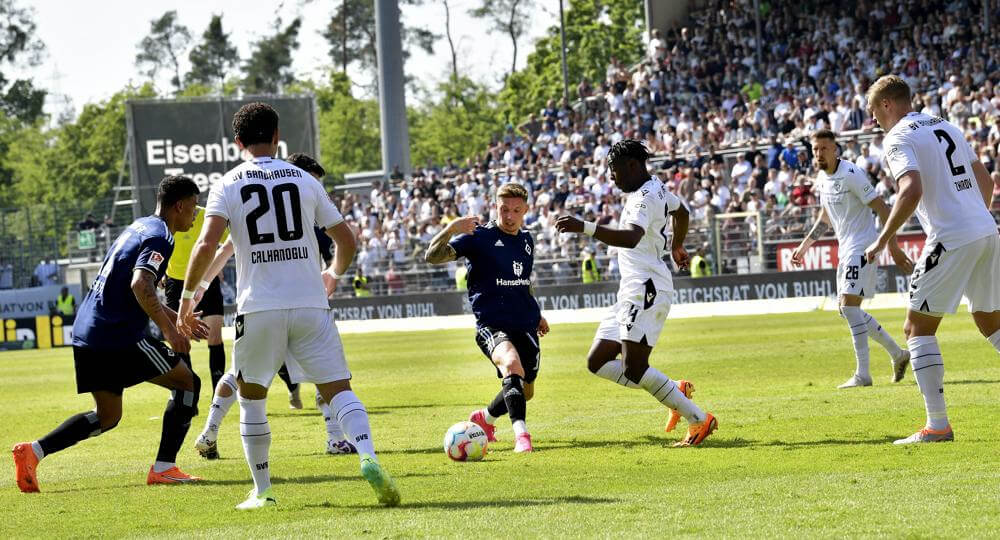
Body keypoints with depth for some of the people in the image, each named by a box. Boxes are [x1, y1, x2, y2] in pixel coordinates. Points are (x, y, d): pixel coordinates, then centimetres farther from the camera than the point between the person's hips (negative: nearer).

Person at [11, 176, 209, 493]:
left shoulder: (139, 228, 20)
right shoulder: (159, 237, -10)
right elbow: (140, 286, -27)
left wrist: (178, 319, 31)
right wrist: (169, 329, -21)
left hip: (88, 335, 9)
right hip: (118, 336, -9)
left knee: (107, 416, 17)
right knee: (187, 382, 4)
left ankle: (33, 451, 2)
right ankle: (163, 468, 0)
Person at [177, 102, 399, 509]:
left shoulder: (227, 186, 1)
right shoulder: (304, 180, 8)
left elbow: (206, 246, -11)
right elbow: (347, 241, 12)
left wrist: (187, 295, 2)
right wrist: (335, 274, 32)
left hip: (259, 308, -1)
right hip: (311, 305, 1)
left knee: (251, 398, 16)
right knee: (338, 388, 0)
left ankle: (262, 491, 16)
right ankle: (368, 457, -25)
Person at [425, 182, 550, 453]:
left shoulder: (526, 240, 12)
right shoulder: (480, 237, -7)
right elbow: (432, 256, -16)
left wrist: (536, 314, 30)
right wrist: (450, 229, -32)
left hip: (525, 327, 7)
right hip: (491, 326, -7)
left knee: (525, 393, 12)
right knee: (512, 363, -36)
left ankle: (485, 418, 41)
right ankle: (521, 433, -42)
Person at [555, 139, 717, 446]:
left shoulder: (646, 198, -15)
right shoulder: (656, 188, 17)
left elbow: (630, 237, -35)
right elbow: (681, 211, 39)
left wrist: (584, 227, -43)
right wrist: (676, 246, 57)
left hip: (646, 289, -11)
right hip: (631, 291, 11)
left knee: (634, 369, -17)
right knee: (598, 362, 7)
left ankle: (699, 420, -9)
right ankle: (675, 391, 9)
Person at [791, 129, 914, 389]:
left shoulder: (851, 174, -17)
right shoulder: (822, 178, 10)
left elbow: (881, 208, -17)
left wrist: (892, 247, -21)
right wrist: (804, 246, 22)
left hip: (863, 248, -10)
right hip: (846, 250, 10)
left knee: (849, 306, -17)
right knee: (848, 310, 12)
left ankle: (862, 374, -15)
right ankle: (897, 353, 25)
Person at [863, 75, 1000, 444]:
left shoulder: (898, 138, -6)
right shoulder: (946, 127, 19)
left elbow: (912, 190, -21)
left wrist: (883, 239, -14)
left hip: (951, 240, -8)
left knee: (917, 328, 0)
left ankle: (938, 425, -7)